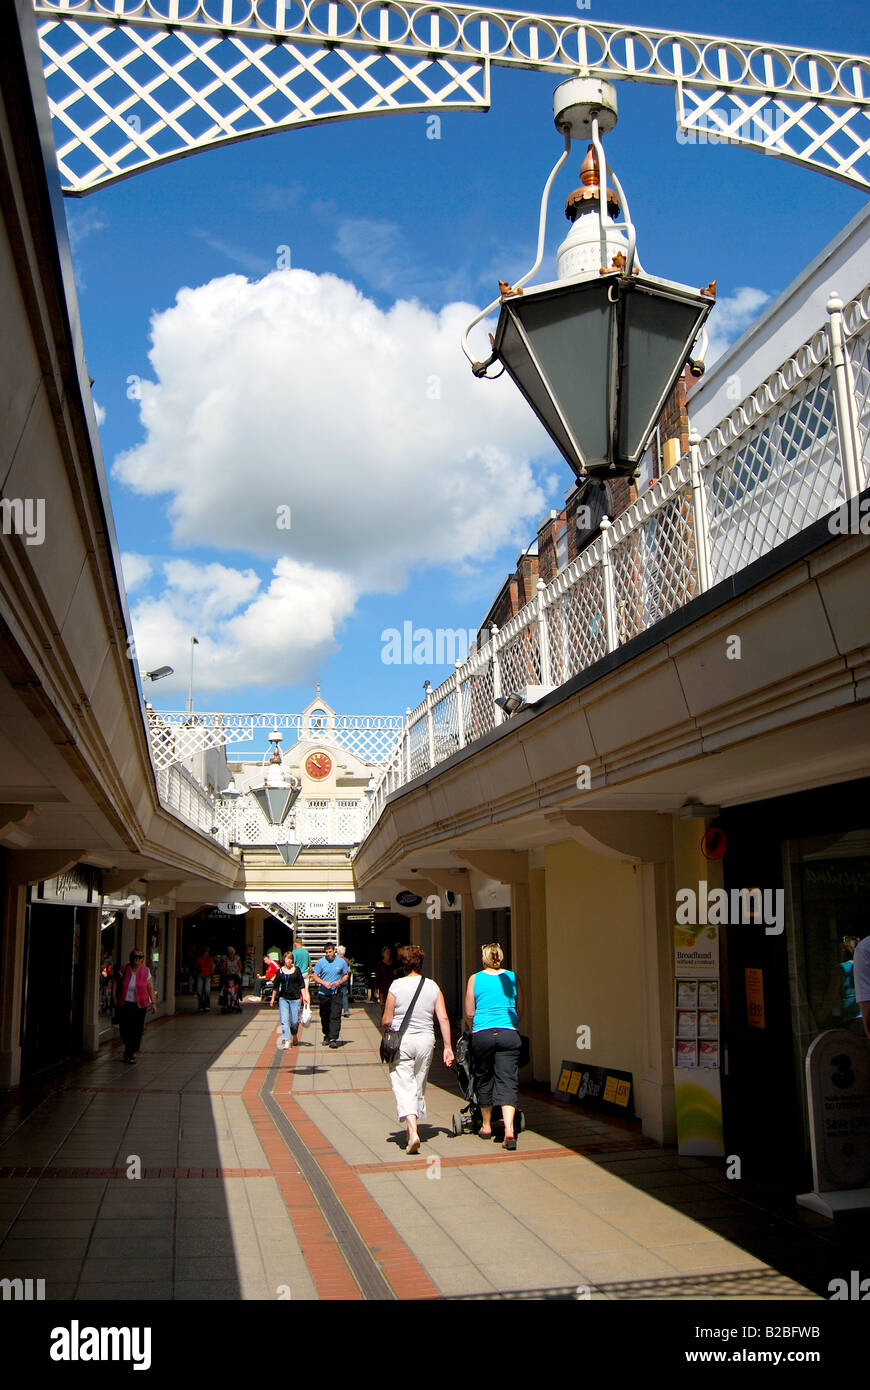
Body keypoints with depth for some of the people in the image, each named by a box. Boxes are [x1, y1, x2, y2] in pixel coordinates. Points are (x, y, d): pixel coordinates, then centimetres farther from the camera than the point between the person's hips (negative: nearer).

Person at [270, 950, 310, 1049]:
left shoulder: (297, 970, 3)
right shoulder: (280, 971, 6)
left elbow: (302, 984, 5)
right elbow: (276, 986, 13)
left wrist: (304, 996, -2)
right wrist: (273, 999, 14)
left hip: (295, 998, -1)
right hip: (283, 998, 1)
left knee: (294, 1021, 2)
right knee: (284, 1020, -10)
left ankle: (295, 1037, 29)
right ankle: (286, 1041, -11)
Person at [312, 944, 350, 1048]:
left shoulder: (341, 961, 3)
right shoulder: (321, 962, 1)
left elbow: (346, 975, 12)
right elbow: (315, 977, 3)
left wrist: (339, 982, -8)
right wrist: (323, 983, -14)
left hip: (336, 993, -1)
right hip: (324, 993, 1)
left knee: (335, 1016, -9)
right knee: (324, 1017, 10)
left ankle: (333, 1038, -9)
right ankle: (327, 1035, 28)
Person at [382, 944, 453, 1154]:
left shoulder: (396, 986, -8)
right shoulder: (433, 987, 1)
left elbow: (387, 1021, -6)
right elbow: (443, 1019, -2)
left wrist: (383, 1025, 17)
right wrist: (447, 1047, 4)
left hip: (401, 1041, -4)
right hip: (426, 1040, 4)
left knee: (404, 1086, -4)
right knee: (419, 1086, 18)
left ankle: (412, 1131, -20)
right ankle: (413, 1127, 29)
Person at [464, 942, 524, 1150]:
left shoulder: (475, 979, 3)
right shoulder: (512, 978, 7)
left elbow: (469, 1013, 7)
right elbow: (520, 1011, 11)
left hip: (482, 1034, -1)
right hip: (509, 1034, 1)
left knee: (484, 1080, 15)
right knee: (507, 1083, 0)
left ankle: (486, 1126, 27)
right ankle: (509, 1129, -16)